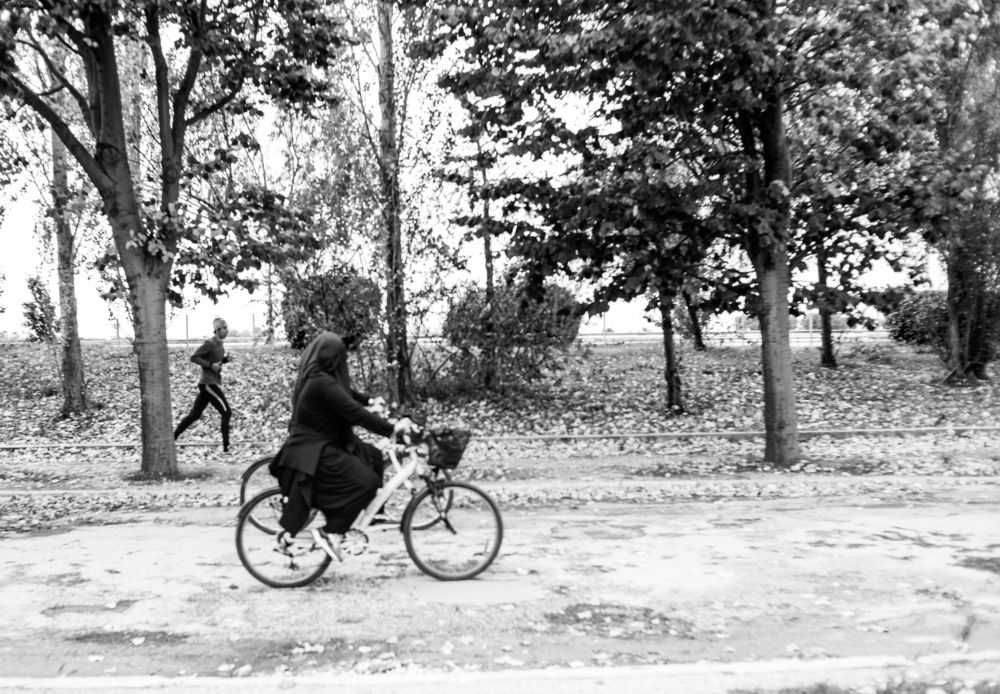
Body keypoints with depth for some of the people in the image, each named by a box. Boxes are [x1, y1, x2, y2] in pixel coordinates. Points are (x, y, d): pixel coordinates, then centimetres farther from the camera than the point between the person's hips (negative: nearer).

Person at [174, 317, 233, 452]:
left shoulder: (220, 344, 14)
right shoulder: (210, 343, -13)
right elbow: (194, 357, -16)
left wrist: (226, 358, 4)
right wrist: (211, 365, -21)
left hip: (213, 384, 9)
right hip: (209, 383, -9)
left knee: (194, 415, 12)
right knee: (226, 412, -9)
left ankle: (172, 437, 19)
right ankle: (226, 446, -8)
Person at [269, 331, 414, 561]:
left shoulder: (313, 376, 6)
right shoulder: (323, 384, -25)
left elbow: (345, 392, 25)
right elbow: (354, 412, -29)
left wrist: (369, 400, 28)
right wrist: (392, 428, -27)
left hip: (319, 445, 11)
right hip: (313, 453, -11)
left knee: (372, 457, 11)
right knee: (367, 481, -16)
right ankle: (330, 533, -7)